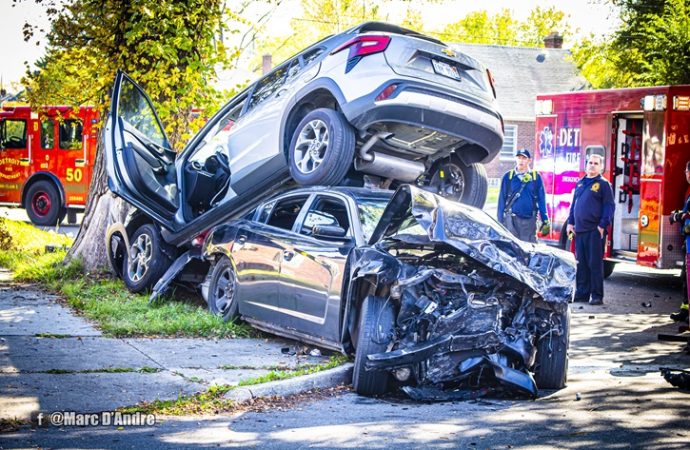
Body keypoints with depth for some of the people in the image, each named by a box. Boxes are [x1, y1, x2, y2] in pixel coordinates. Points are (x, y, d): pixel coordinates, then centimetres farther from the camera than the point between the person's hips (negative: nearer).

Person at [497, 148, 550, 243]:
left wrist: (545, 221, 2)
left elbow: (541, 200, 6)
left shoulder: (536, 177, 6)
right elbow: (502, 199, 6)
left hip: (529, 220, 1)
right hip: (512, 220, -1)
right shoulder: (508, 176, 5)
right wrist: (500, 221, 3)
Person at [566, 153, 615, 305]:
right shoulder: (580, 183, 16)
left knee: (595, 264, -5)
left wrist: (603, 225, -13)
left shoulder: (603, 184, -1)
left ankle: (597, 296, -2)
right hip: (580, 230, 6)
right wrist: (570, 222, 13)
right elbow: (573, 204, 21)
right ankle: (582, 293, 15)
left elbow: (609, 206, -6)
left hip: (595, 231, -6)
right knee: (581, 264, 8)